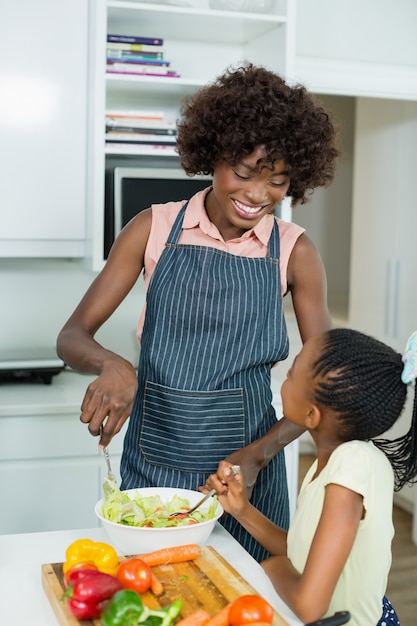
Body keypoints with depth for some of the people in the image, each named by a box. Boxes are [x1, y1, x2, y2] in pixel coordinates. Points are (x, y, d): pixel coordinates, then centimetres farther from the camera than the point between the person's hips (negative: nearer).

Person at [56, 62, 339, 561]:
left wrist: (256, 455, -16)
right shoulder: (155, 229, -3)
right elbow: (72, 337, -3)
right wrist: (109, 364, -26)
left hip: (247, 468, 0)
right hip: (151, 459, 0)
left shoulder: (294, 252, -4)